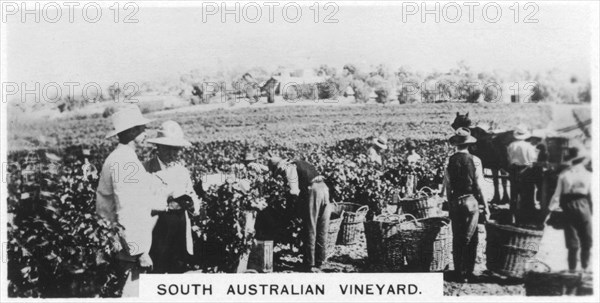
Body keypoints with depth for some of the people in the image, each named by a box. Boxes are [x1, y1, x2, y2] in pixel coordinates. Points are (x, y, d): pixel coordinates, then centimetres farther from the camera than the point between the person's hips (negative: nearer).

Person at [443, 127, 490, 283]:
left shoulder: (450, 161, -2)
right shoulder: (474, 160, -9)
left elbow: (447, 186, 0)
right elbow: (479, 186, -9)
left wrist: (450, 205, 11)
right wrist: (486, 206, -1)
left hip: (455, 202, 2)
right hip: (471, 201, -2)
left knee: (457, 239, 12)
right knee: (471, 240, 8)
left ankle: (458, 272, 17)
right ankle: (467, 272, 10)